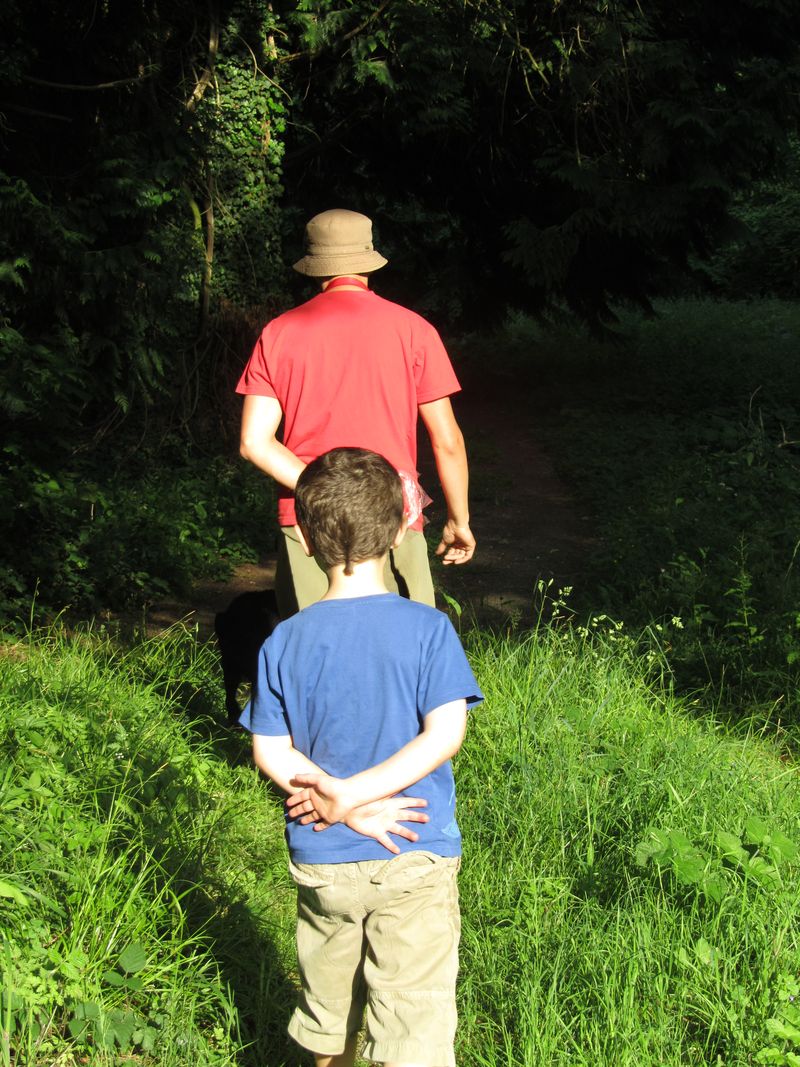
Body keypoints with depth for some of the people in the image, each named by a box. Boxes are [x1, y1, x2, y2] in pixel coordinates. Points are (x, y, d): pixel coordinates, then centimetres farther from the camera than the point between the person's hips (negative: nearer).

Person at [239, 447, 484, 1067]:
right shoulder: (428, 629, -12)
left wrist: (341, 801, -10)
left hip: (319, 864, 3)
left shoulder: (284, 643, -5)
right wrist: (353, 795, -17)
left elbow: (271, 754, -7)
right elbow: (445, 733, -18)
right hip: (413, 859, -3)